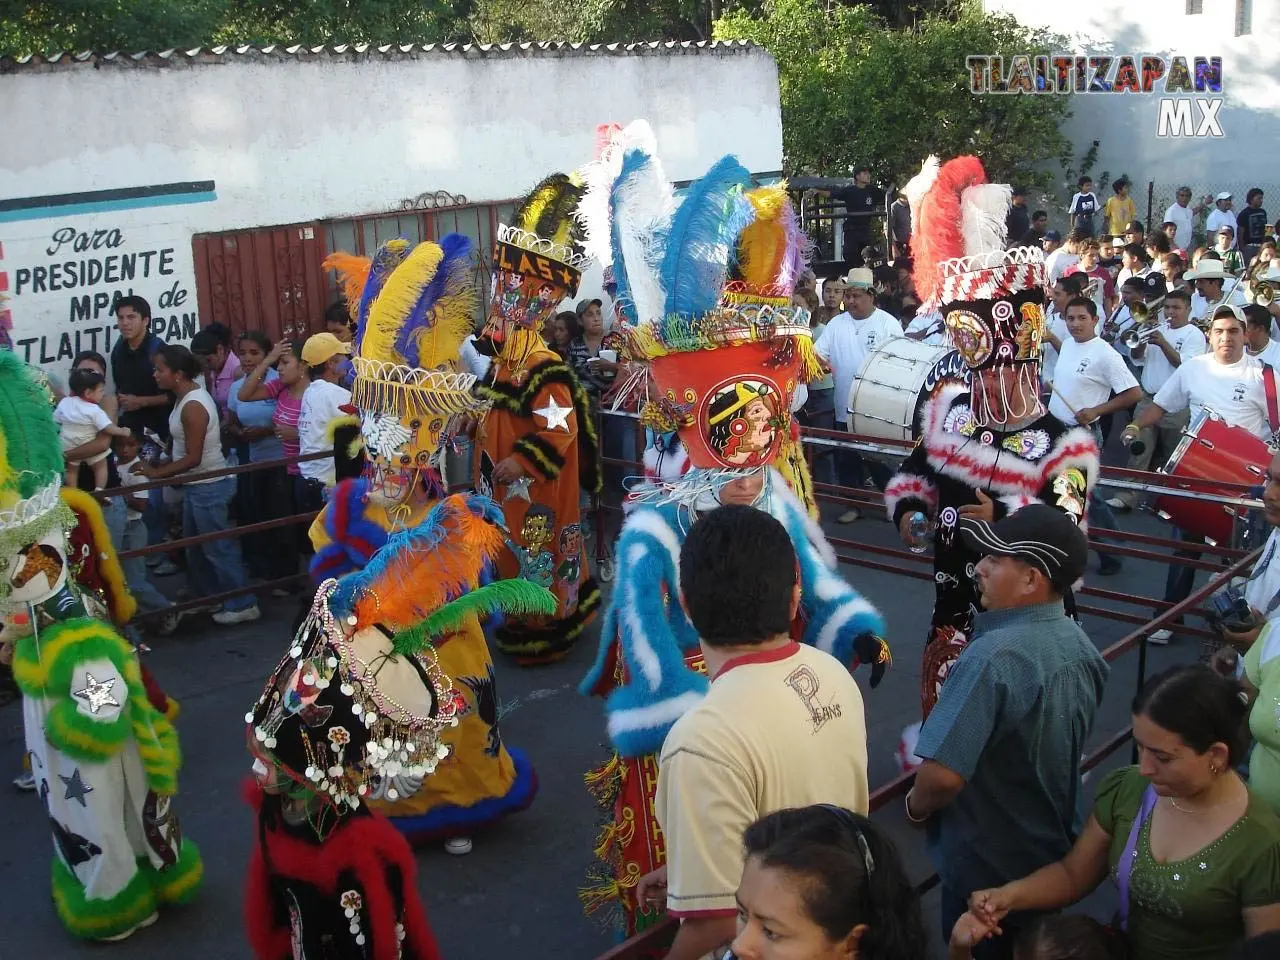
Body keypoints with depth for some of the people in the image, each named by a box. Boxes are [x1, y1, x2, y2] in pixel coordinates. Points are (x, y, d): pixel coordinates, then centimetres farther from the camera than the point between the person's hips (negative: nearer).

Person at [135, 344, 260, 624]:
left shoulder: (193, 406, -24)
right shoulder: (188, 397, 6)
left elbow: (193, 458, -25)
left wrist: (156, 473, -17)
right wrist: (162, 465, 5)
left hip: (208, 486, -10)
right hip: (197, 485, 10)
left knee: (218, 547, -1)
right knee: (196, 546, 20)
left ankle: (243, 604, 9)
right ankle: (210, 598, 33)